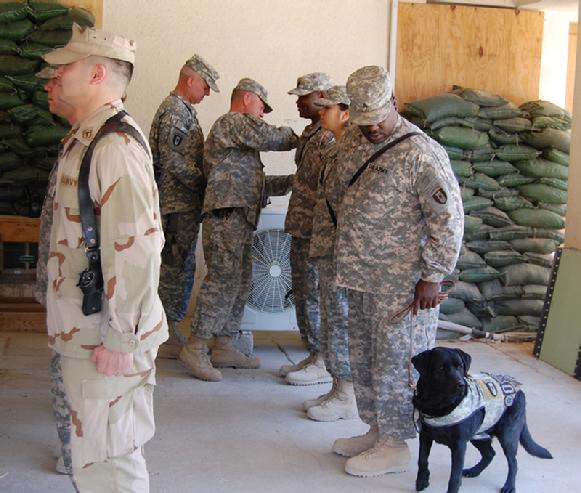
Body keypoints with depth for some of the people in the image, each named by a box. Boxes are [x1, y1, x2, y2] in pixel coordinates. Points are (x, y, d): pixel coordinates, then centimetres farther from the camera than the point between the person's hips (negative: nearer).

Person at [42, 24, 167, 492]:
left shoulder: (116, 145, -19)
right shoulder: (84, 138, 14)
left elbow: (134, 248, -25)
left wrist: (118, 337, -22)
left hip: (106, 336, -10)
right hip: (84, 330, 10)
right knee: (94, 452, 20)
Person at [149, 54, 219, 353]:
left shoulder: (182, 109, 19)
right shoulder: (174, 110, -13)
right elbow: (174, 160, -21)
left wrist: (201, 182, 13)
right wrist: (203, 182, -15)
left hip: (184, 202, 10)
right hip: (179, 203, -10)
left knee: (176, 267, 13)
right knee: (178, 267, -5)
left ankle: (168, 326, 21)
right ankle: (169, 329, 2)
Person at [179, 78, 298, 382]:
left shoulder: (241, 139, 30)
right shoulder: (233, 122, -2)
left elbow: (254, 183, 27)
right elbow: (272, 138, -11)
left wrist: (291, 181, 19)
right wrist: (298, 138, 8)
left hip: (240, 220, 11)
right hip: (225, 215, -11)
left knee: (240, 285, 10)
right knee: (223, 281, -14)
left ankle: (223, 348, 15)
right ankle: (194, 349, -11)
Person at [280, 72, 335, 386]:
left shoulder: (331, 137, -17)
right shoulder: (310, 133, 15)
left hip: (317, 231, -10)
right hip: (301, 230, 10)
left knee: (315, 297, -3)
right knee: (302, 295, 15)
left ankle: (325, 363, 7)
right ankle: (314, 356, 25)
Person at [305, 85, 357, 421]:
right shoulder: (336, 150, 16)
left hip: (341, 249, -10)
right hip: (328, 249, 10)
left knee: (341, 321, -3)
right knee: (333, 321, 15)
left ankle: (348, 397, 6)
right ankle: (339, 389, 24)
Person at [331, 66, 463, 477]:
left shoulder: (421, 152, -16)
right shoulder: (352, 144, 9)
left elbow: (448, 218, -16)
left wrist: (432, 277, -16)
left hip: (401, 284, -8)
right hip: (361, 278, 8)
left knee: (394, 364, 1)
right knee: (363, 359, 17)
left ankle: (394, 446, 15)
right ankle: (375, 431, 32)